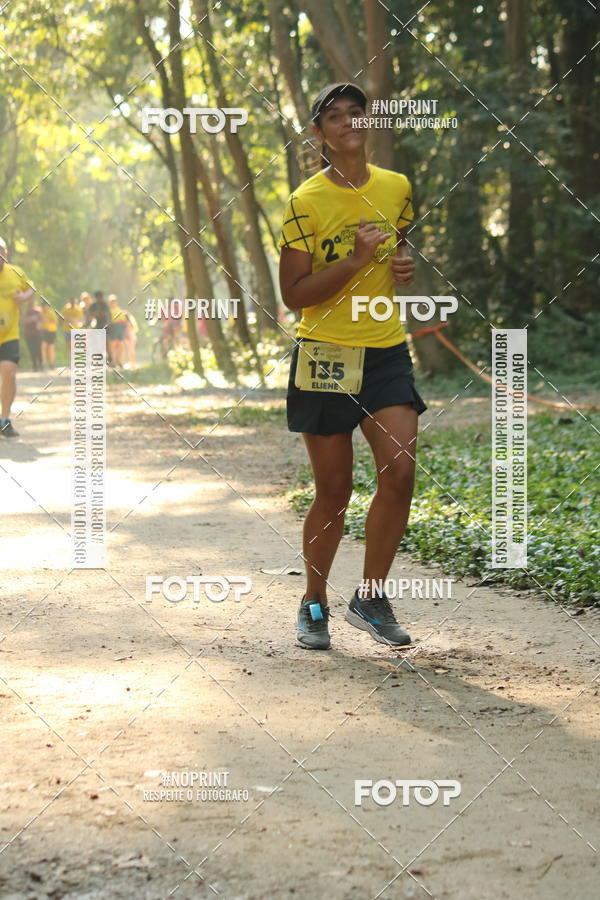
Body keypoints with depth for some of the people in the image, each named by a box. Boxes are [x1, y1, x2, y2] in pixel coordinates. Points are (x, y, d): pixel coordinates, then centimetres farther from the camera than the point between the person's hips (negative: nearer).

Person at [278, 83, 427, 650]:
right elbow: (293, 295, -10)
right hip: (325, 356, -3)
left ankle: (370, 598, 4)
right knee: (333, 491, 2)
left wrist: (404, 268, 3)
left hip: (387, 353, 4)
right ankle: (314, 604, 23)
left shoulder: (396, 188, 6)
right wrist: (355, 261, -20)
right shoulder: (306, 202, -8)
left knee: (399, 471, -13)